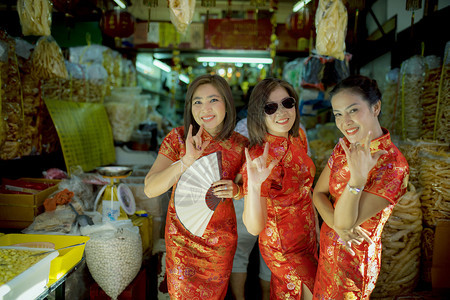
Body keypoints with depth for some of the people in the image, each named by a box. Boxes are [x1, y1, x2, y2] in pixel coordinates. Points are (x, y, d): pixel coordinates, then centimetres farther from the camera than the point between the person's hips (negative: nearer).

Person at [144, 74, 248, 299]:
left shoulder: (240, 145, -14)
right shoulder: (178, 138, -17)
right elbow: (150, 189, -26)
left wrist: (235, 191, -21)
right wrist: (187, 160, -40)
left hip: (221, 237, 1)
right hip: (182, 235, 0)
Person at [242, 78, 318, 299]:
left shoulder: (298, 136, -7)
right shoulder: (260, 157, -30)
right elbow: (254, 227, -33)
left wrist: (316, 228, 14)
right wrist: (254, 185, -49)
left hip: (306, 237, 6)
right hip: (284, 248, -6)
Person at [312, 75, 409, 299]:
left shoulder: (393, 166, -28)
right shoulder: (345, 145, -7)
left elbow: (344, 222, -29)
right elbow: (319, 192, -3)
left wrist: (357, 178, -45)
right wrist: (340, 227, -20)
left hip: (354, 260, -6)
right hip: (328, 248, 6)